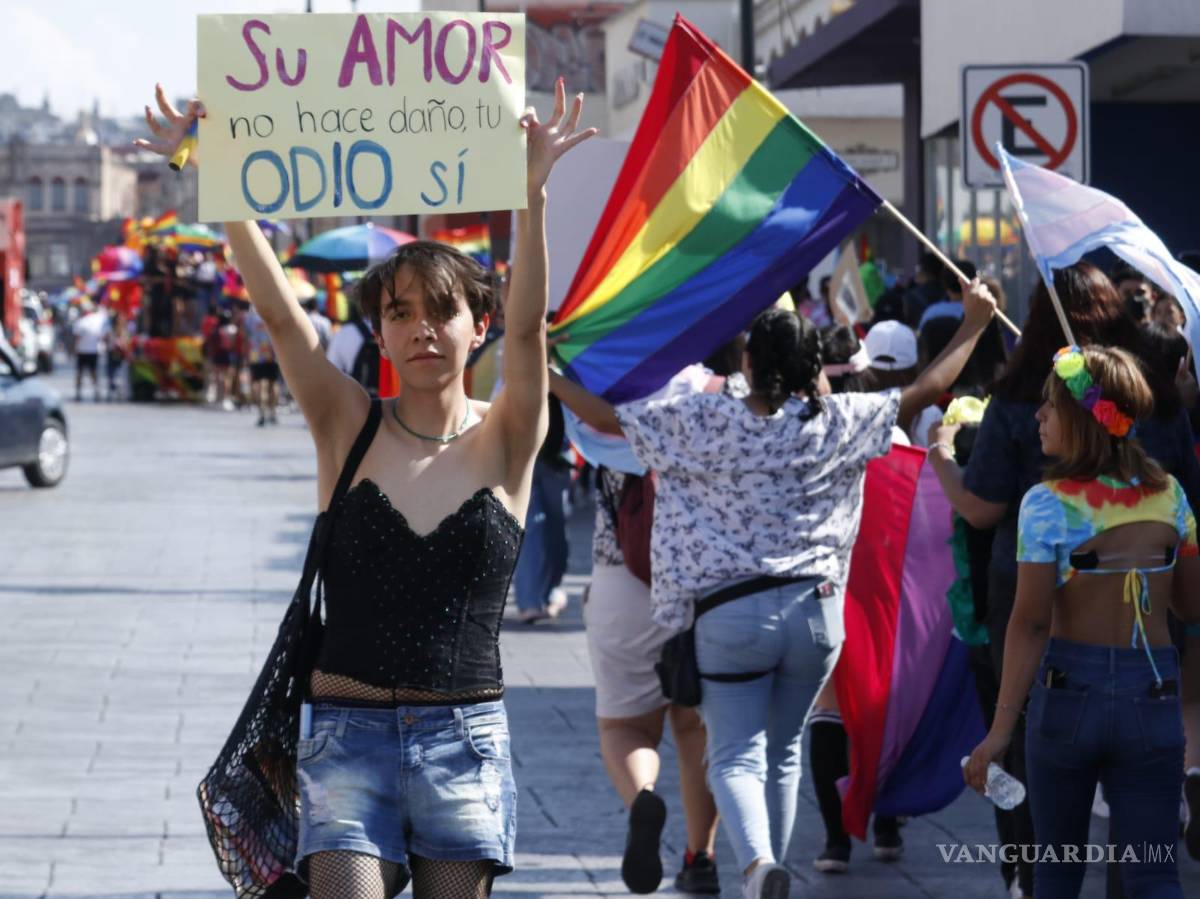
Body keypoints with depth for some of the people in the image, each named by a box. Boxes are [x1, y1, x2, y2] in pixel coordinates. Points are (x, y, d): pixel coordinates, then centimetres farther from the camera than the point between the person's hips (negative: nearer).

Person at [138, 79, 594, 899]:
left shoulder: (505, 441, 1)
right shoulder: (349, 428, 3)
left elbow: (529, 326, -14)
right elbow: (278, 311, -8)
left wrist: (533, 193, -28)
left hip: (465, 742, 1)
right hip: (348, 735, 0)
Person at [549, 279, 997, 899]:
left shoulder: (706, 419, -6)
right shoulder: (836, 422, -1)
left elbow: (605, 417, -4)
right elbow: (925, 390, 8)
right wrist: (974, 323, 21)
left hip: (730, 615, -3)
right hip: (816, 608, 3)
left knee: (736, 757, -2)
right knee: (784, 752, 20)